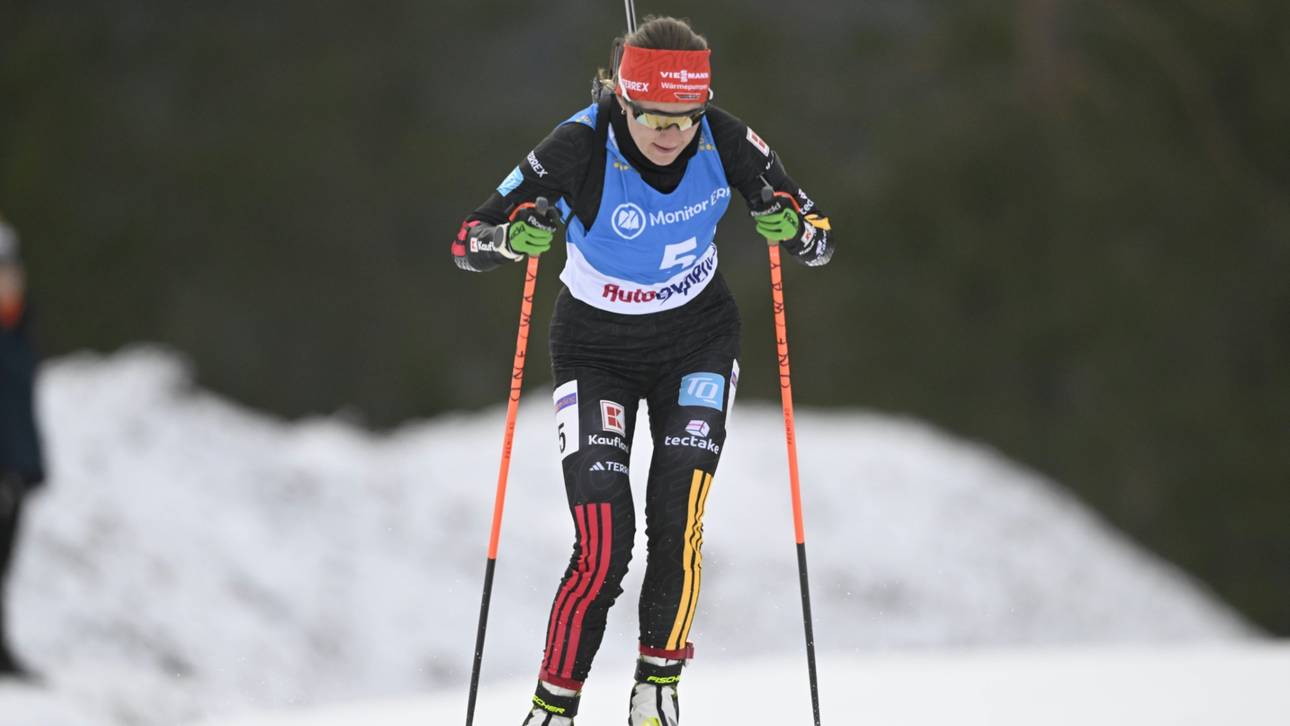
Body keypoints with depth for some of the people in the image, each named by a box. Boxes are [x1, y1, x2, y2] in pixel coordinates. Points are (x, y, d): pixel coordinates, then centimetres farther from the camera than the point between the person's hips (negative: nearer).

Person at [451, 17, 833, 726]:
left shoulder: (726, 142, -18)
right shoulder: (580, 148, -26)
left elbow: (818, 238, -8)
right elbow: (468, 243, -20)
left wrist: (792, 227, -31)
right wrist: (513, 235, -42)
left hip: (697, 339, 2)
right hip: (597, 348, -2)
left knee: (677, 518, -16)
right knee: (604, 546, -13)